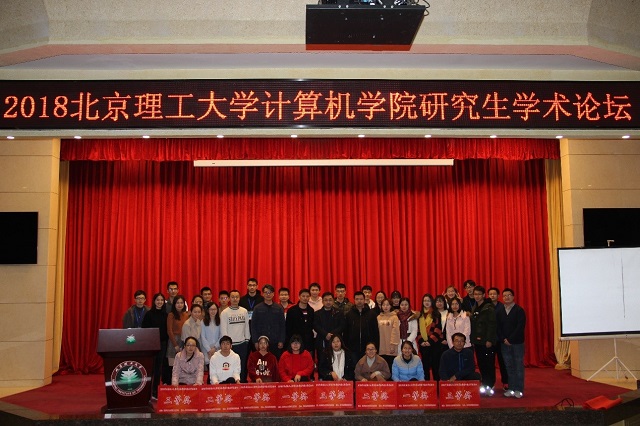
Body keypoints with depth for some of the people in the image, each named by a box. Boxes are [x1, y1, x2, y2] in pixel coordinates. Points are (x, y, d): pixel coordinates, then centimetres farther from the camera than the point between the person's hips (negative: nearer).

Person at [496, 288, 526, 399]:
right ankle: (511, 389, 12)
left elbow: (520, 327, -11)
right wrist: (503, 339, -7)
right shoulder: (500, 312, 9)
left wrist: (510, 339, -14)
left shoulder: (519, 310, -3)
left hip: (517, 343, -3)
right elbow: (498, 327, 7)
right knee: (509, 367, 6)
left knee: (519, 366, 0)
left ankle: (519, 389, 5)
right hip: (504, 343, 3)